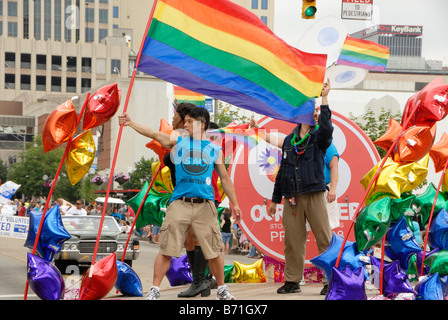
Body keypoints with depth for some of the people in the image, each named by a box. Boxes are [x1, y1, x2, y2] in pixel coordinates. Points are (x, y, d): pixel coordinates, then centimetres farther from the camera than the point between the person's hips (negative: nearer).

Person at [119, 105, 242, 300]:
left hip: (205, 204, 0)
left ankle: (222, 290, 20)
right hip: (179, 203, 0)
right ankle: (154, 290, 1)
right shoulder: (178, 142, 11)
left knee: (213, 252, 3)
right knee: (166, 250, -5)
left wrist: (234, 203, 14)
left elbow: (224, 178, 17)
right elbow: (154, 134, 1)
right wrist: (131, 123, -10)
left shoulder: (215, 149, 12)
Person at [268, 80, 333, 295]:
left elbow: (327, 128, -22)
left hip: (314, 194, -4)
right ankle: (292, 281, 12)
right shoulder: (289, 140, 15)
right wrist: (275, 199, 18)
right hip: (292, 197, 4)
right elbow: (282, 171, 19)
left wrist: (324, 99, -27)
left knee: (324, 238, -4)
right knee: (293, 241, 5)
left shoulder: (319, 137, 4)